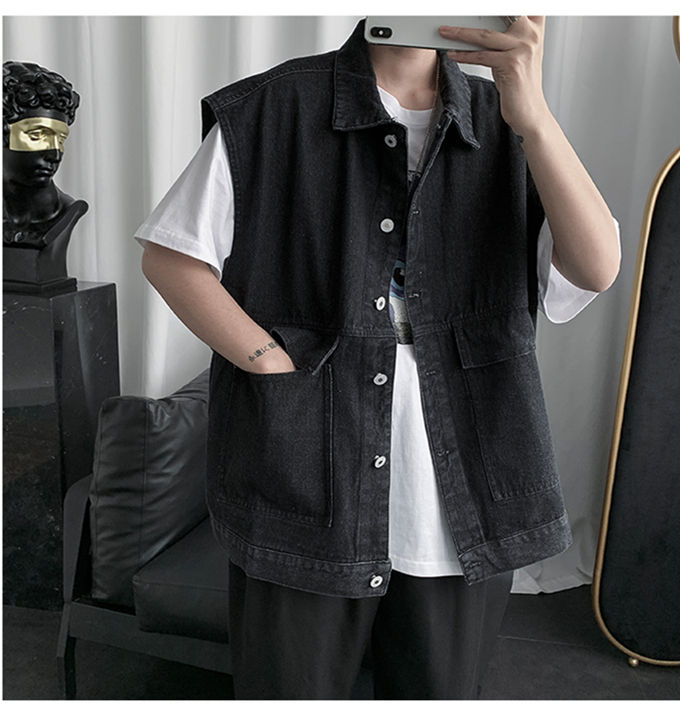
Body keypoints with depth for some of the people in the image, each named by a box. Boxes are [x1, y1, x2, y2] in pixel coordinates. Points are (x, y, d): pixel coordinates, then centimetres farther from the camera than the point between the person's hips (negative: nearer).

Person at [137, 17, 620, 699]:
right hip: (307, 497, -2)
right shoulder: (270, 112, -1)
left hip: (464, 508, 3)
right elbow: (167, 256, -1)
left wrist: (531, 111, -18)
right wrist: (273, 363, -12)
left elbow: (597, 268, -6)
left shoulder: (507, 128, 7)